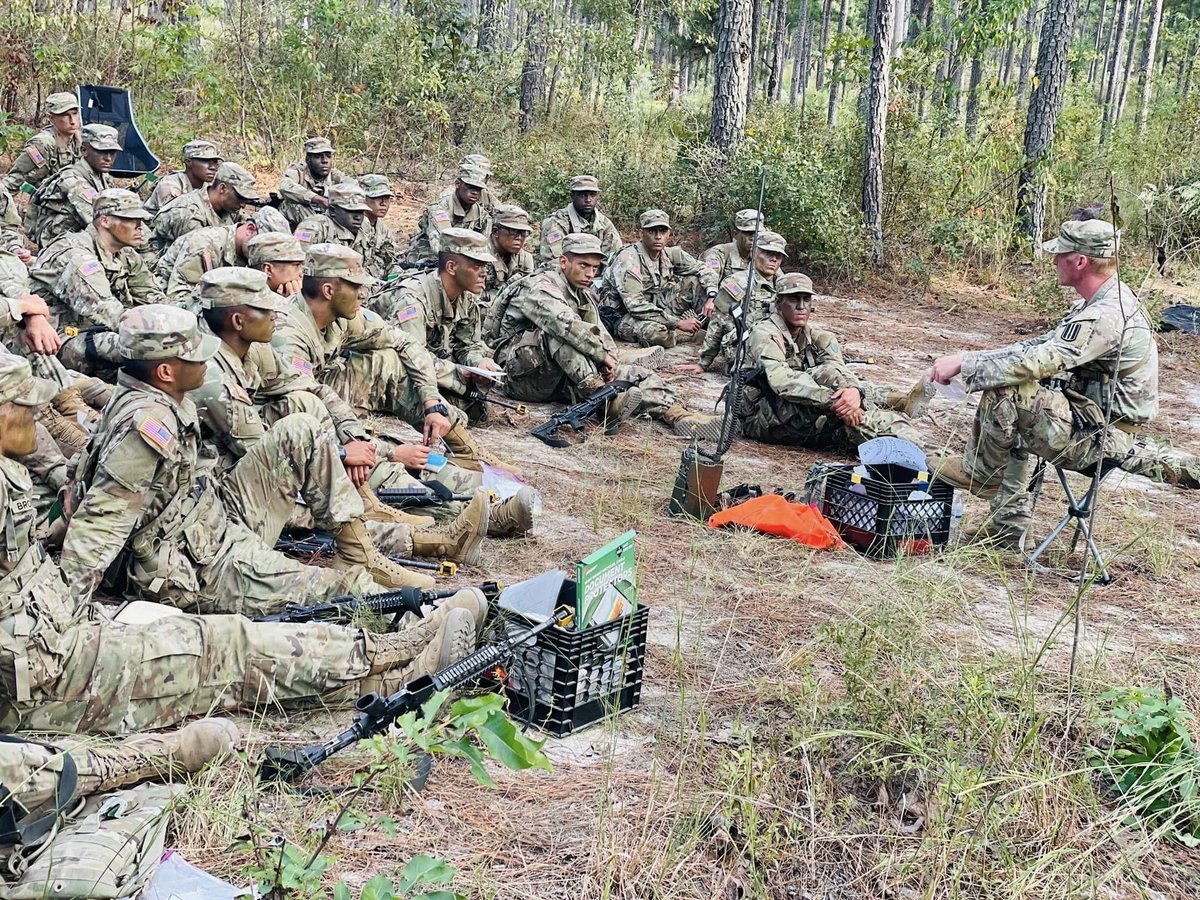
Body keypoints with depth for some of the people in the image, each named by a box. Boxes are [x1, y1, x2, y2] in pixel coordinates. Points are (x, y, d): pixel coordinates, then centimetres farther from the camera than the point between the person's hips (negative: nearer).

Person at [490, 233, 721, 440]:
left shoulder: (583, 295, 17)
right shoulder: (539, 288, -14)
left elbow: (601, 335, 13)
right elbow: (571, 327, -29)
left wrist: (610, 360, -8)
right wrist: (604, 356, -21)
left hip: (566, 377, 8)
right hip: (525, 374, -8)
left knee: (638, 375, -6)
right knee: (560, 333, -36)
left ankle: (679, 416, -27)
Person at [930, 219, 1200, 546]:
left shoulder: (1107, 316, -24)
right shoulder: (1103, 301, 9)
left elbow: (1036, 362, -30)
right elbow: (1045, 345, 15)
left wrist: (964, 364, -22)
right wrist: (971, 358, 7)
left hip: (1096, 436, -11)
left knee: (1005, 389, -21)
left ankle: (980, 471, 2)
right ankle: (1009, 524, 24)